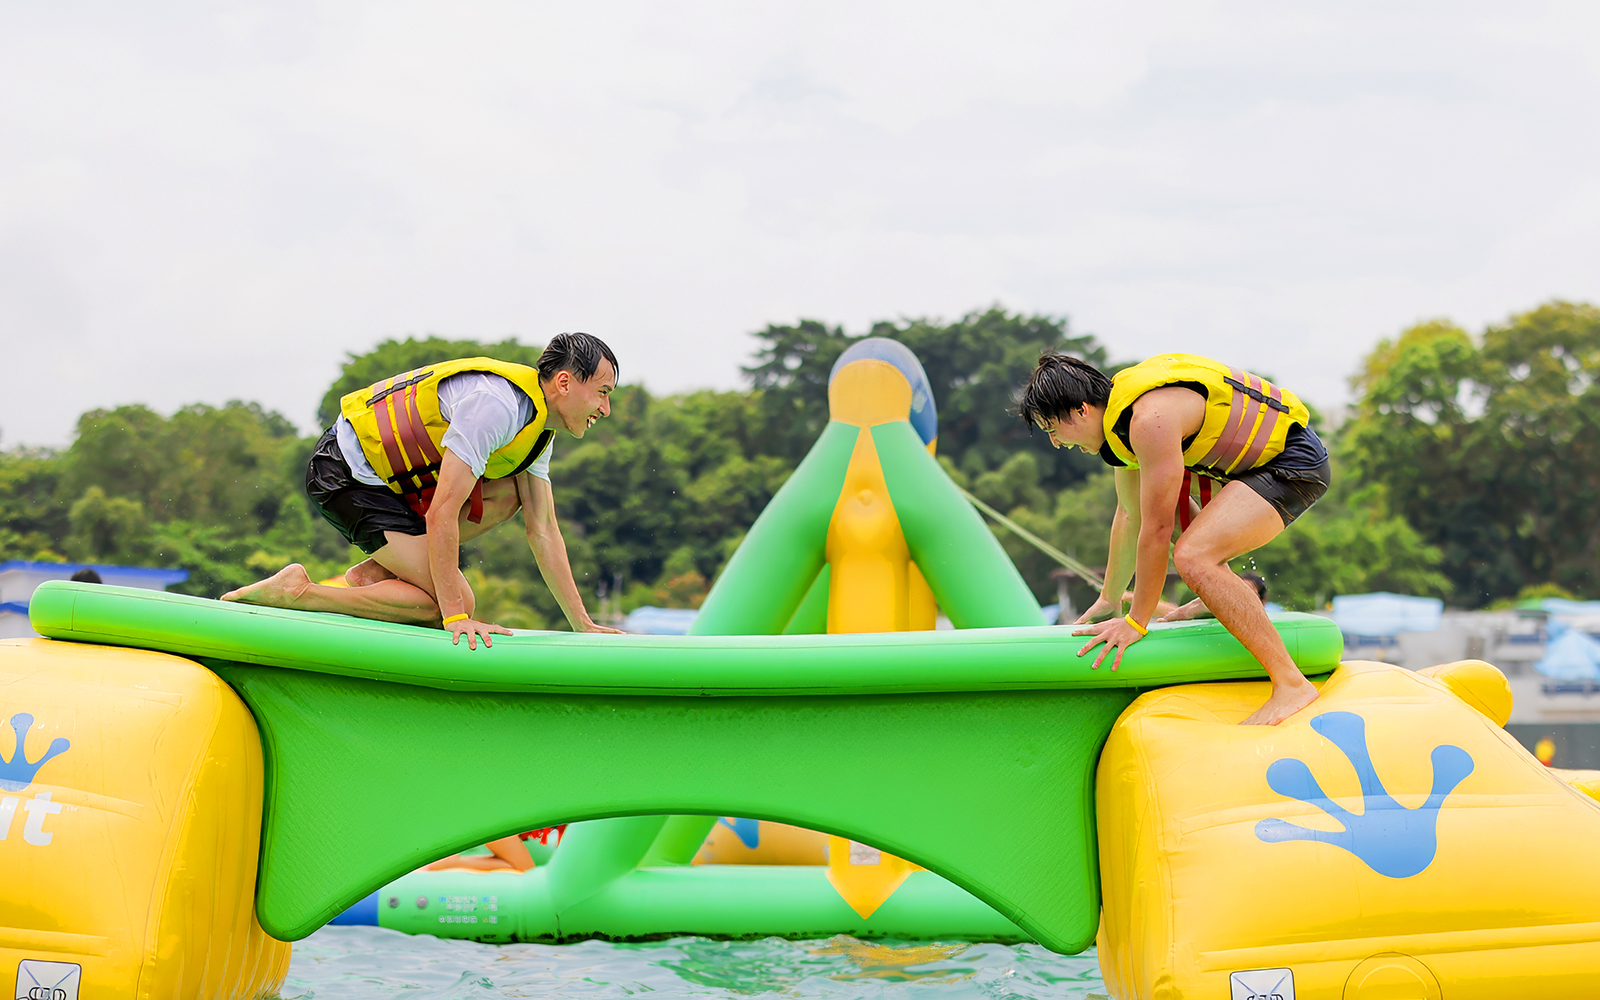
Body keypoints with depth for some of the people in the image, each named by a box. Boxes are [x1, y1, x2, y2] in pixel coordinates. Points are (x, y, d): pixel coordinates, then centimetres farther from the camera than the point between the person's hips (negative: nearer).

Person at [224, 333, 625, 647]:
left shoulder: (538, 429, 6)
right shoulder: (494, 404, -25)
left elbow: (544, 533, 9)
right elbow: (440, 515, -28)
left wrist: (583, 625, 5)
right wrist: (456, 617, -27)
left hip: (392, 473, 10)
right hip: (347, 475, -10)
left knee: (507, 494, -1)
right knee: (457, 603, -13)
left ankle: (376, 571, 0)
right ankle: (299, 591, -10)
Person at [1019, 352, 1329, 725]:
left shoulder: (1150, 420, -26)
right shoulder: (1120, 411, 5)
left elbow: (1156, 530, -23)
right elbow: (1129, 516, 16)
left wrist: (1135, 623, -16)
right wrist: (1109, 600, 24)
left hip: (1294, 464, -10)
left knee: (1192, 557, -26)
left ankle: (1291, 684, -26)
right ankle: (1237, 595, 34)